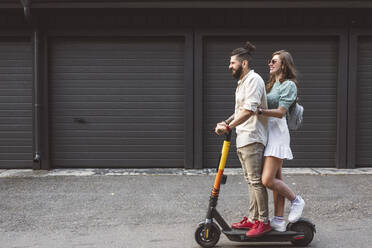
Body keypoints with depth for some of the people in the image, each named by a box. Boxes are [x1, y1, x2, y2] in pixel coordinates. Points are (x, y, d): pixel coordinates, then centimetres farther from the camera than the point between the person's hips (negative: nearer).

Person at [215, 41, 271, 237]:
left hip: (252, 139, -10)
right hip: (242, 140, 10)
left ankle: (264, 222, -2)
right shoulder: (242, 82, 20)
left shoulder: (254, 80, -12)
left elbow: (249, 110, -23)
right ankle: (252, 219, 20)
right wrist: (227, 122, 9)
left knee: (256, 181, -8)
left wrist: (228, 127, -22)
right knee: (251, 181, 13)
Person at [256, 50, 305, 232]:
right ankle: (278, 221, 13)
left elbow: (280, 112, -19)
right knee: (276, 179, 9)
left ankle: (296, 200, 8)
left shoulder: (289, 85, -7)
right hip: (269, 133, 9)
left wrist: (259, 111, -31)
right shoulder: (272, 85, 21)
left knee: (267, 180, -14)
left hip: (277, 133, -9)